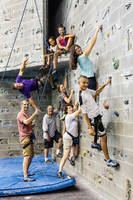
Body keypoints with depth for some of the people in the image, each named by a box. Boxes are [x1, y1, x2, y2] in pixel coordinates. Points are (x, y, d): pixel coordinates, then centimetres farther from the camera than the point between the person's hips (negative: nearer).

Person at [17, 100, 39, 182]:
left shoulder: (27, 115, 21)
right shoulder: (21, 114, -10)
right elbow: (26, 122, -30)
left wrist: (33, 123, 4)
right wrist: (34, 114, -29)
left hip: (29, 137, 10)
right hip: (25, 137, -10)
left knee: (31, 155, 15)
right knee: (27, 156, -17)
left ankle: (26, 172, 25)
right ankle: (25, 177, -20)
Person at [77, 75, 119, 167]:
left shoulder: (87, 90, 3)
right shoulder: (81, 96, -22)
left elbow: (96, 92, 23)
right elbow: (84, 113, -22)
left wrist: (105, 84, 15)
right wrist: (90, 128, -21)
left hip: (97, 114, 9)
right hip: (94, 118, -9)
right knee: (104, 137, -3)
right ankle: (108, 160, 6)